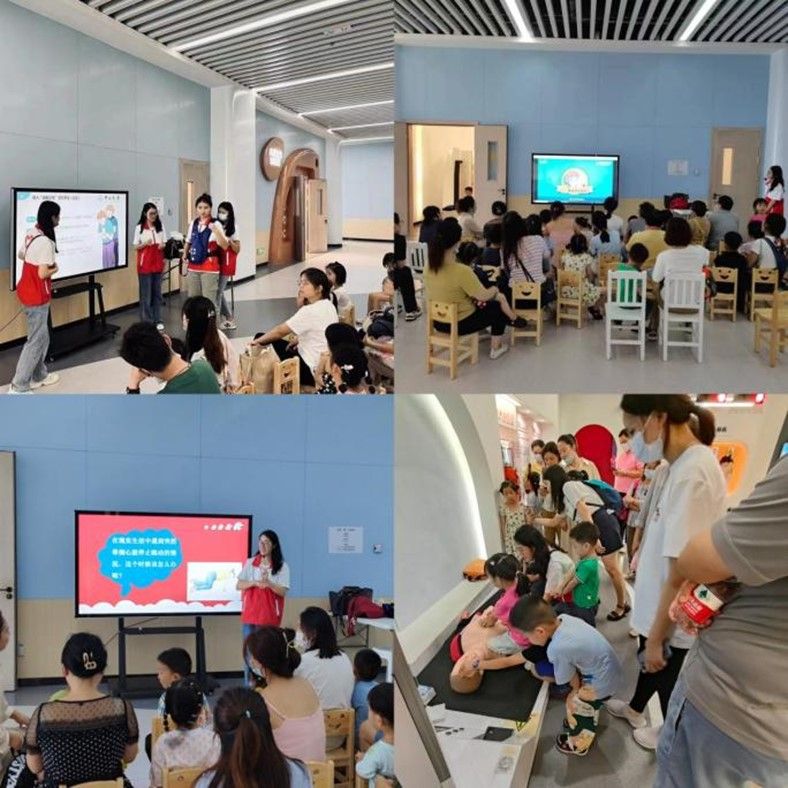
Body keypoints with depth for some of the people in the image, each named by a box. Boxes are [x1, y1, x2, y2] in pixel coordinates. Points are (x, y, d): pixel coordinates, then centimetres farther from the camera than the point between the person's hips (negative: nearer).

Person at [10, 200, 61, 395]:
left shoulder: (31, 234, 4)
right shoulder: (46, 242, -24)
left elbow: (20, 255, 22)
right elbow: (43, 273, -24)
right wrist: (55, 269, -6)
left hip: (26, 292, 9)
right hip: (37, 297, -9)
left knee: (42, 337, 20)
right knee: (35, 341, -2)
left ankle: (39, 376, 32)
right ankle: (18, 387, 0)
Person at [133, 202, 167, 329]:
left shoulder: (160, 227, 5)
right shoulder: (139, 228, -5)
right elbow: (136, 247, -2)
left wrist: (163, 245, -11)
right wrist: (145, 243, -21)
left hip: (157, 263, 4)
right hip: (145, 264, -3)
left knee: (157, 293, 9)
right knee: (146, 294, -1)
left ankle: (158, 320, 14)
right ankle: (147, 322, 4)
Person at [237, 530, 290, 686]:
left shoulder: (282, 566, -1)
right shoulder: (250, 563, 6)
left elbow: (283, 592, -5)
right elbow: (238, 585, 2)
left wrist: (268, 583, -23)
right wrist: (255, 583, -16)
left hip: (270, 616, -2)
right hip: (250, 613, 2)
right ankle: (248, 686, 10)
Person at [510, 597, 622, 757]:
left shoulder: (557, 649, -34)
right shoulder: (563, 618, -13)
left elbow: (572, 679, -14)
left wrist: (577, 690, 7)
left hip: (602, 682, -7)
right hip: (609, 669, 7)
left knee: (577, 705, 16)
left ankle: (577, 745, 40)